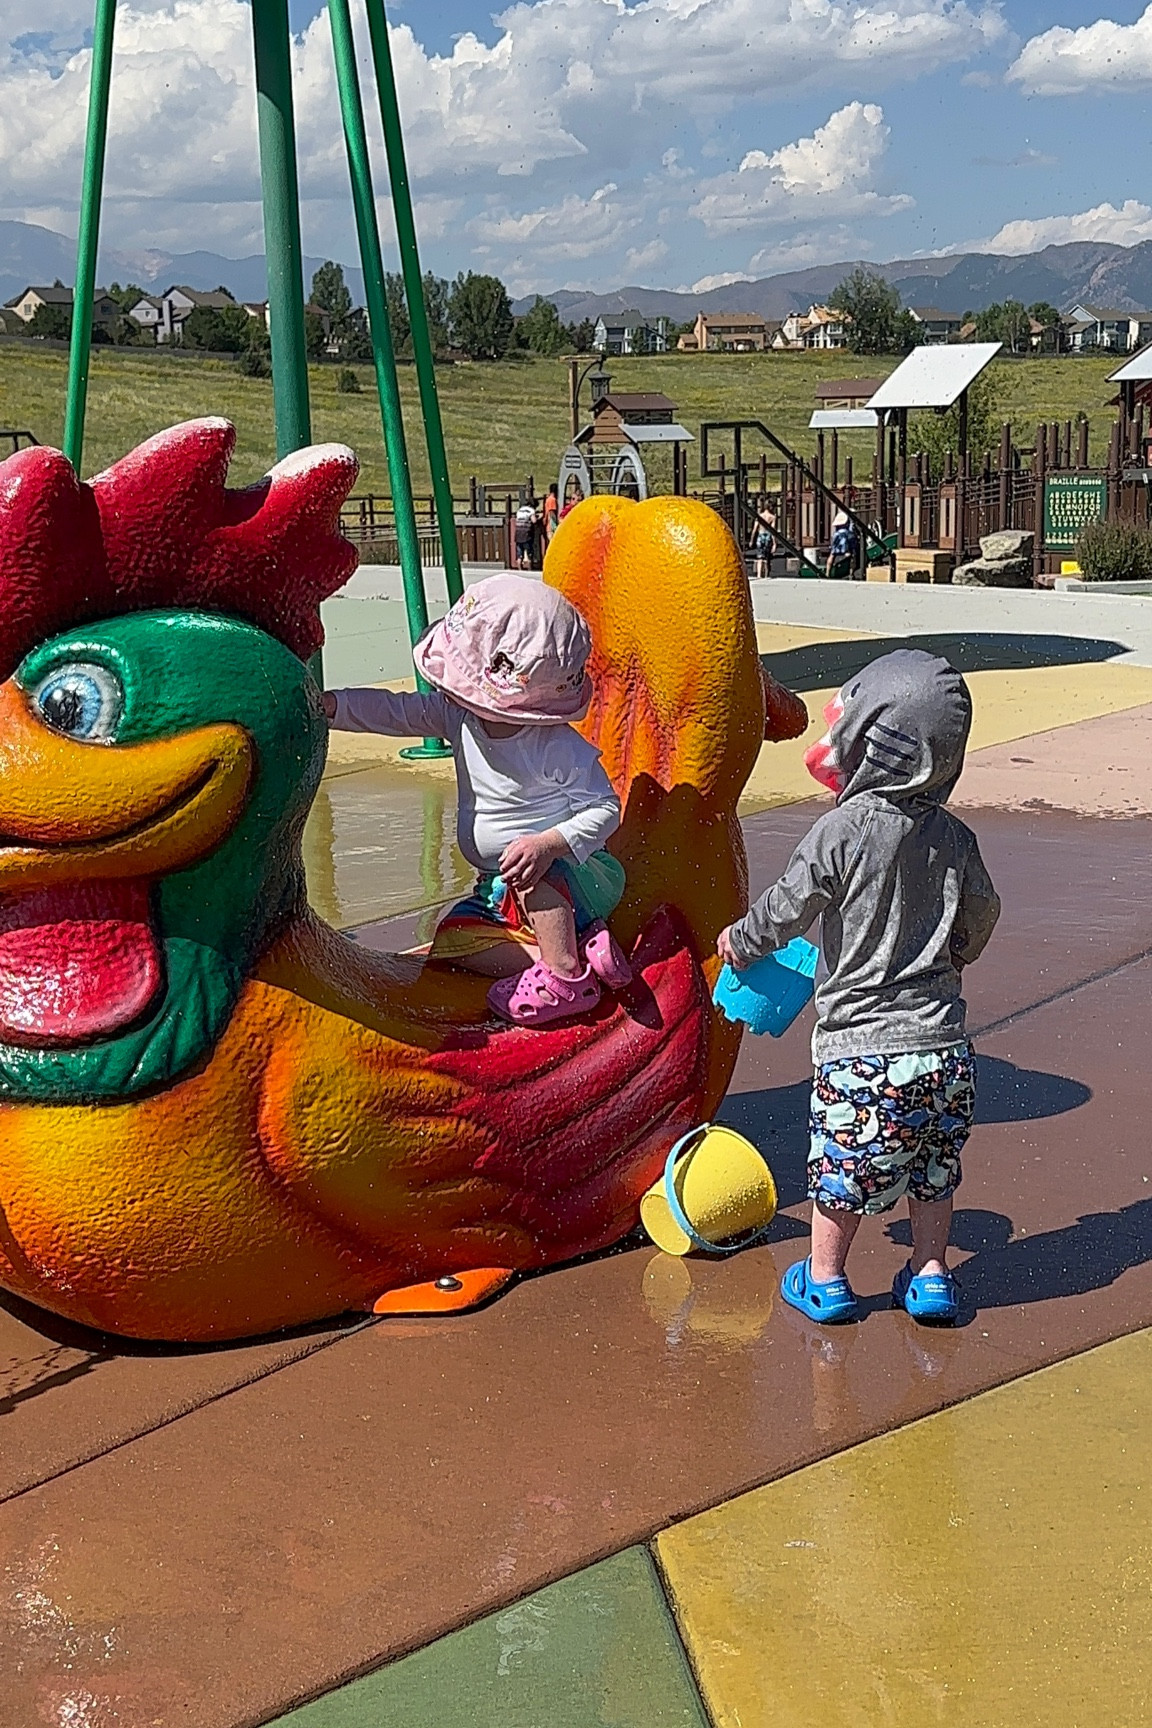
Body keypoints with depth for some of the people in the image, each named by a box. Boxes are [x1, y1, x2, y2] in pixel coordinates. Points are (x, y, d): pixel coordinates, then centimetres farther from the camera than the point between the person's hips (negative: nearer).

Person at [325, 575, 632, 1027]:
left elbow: (605, 808, -22)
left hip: (576, 871, -8)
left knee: (534, 871, -38)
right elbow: (395, 711, -1)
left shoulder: (560, 748, -26)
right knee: (455, 939, -6)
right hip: (499, 889, 8)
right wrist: (327, 705, -11)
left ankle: (565, 976, -24)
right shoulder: (458, 716, -7)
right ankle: (578, 946, -11)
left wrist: (551, 842, -38)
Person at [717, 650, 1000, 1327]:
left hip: (861, 1047, -4)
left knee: (841, 1164, 11)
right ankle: (931, 1276, 28)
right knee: (933, 1168, 20)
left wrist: (740, 941, 12)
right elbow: (982, 916, 14)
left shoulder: (841, 832, -15)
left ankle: (826, 1279, 25)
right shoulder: (955, 837, 0)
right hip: (944, 1042, 5)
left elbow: (787, 911, -8)